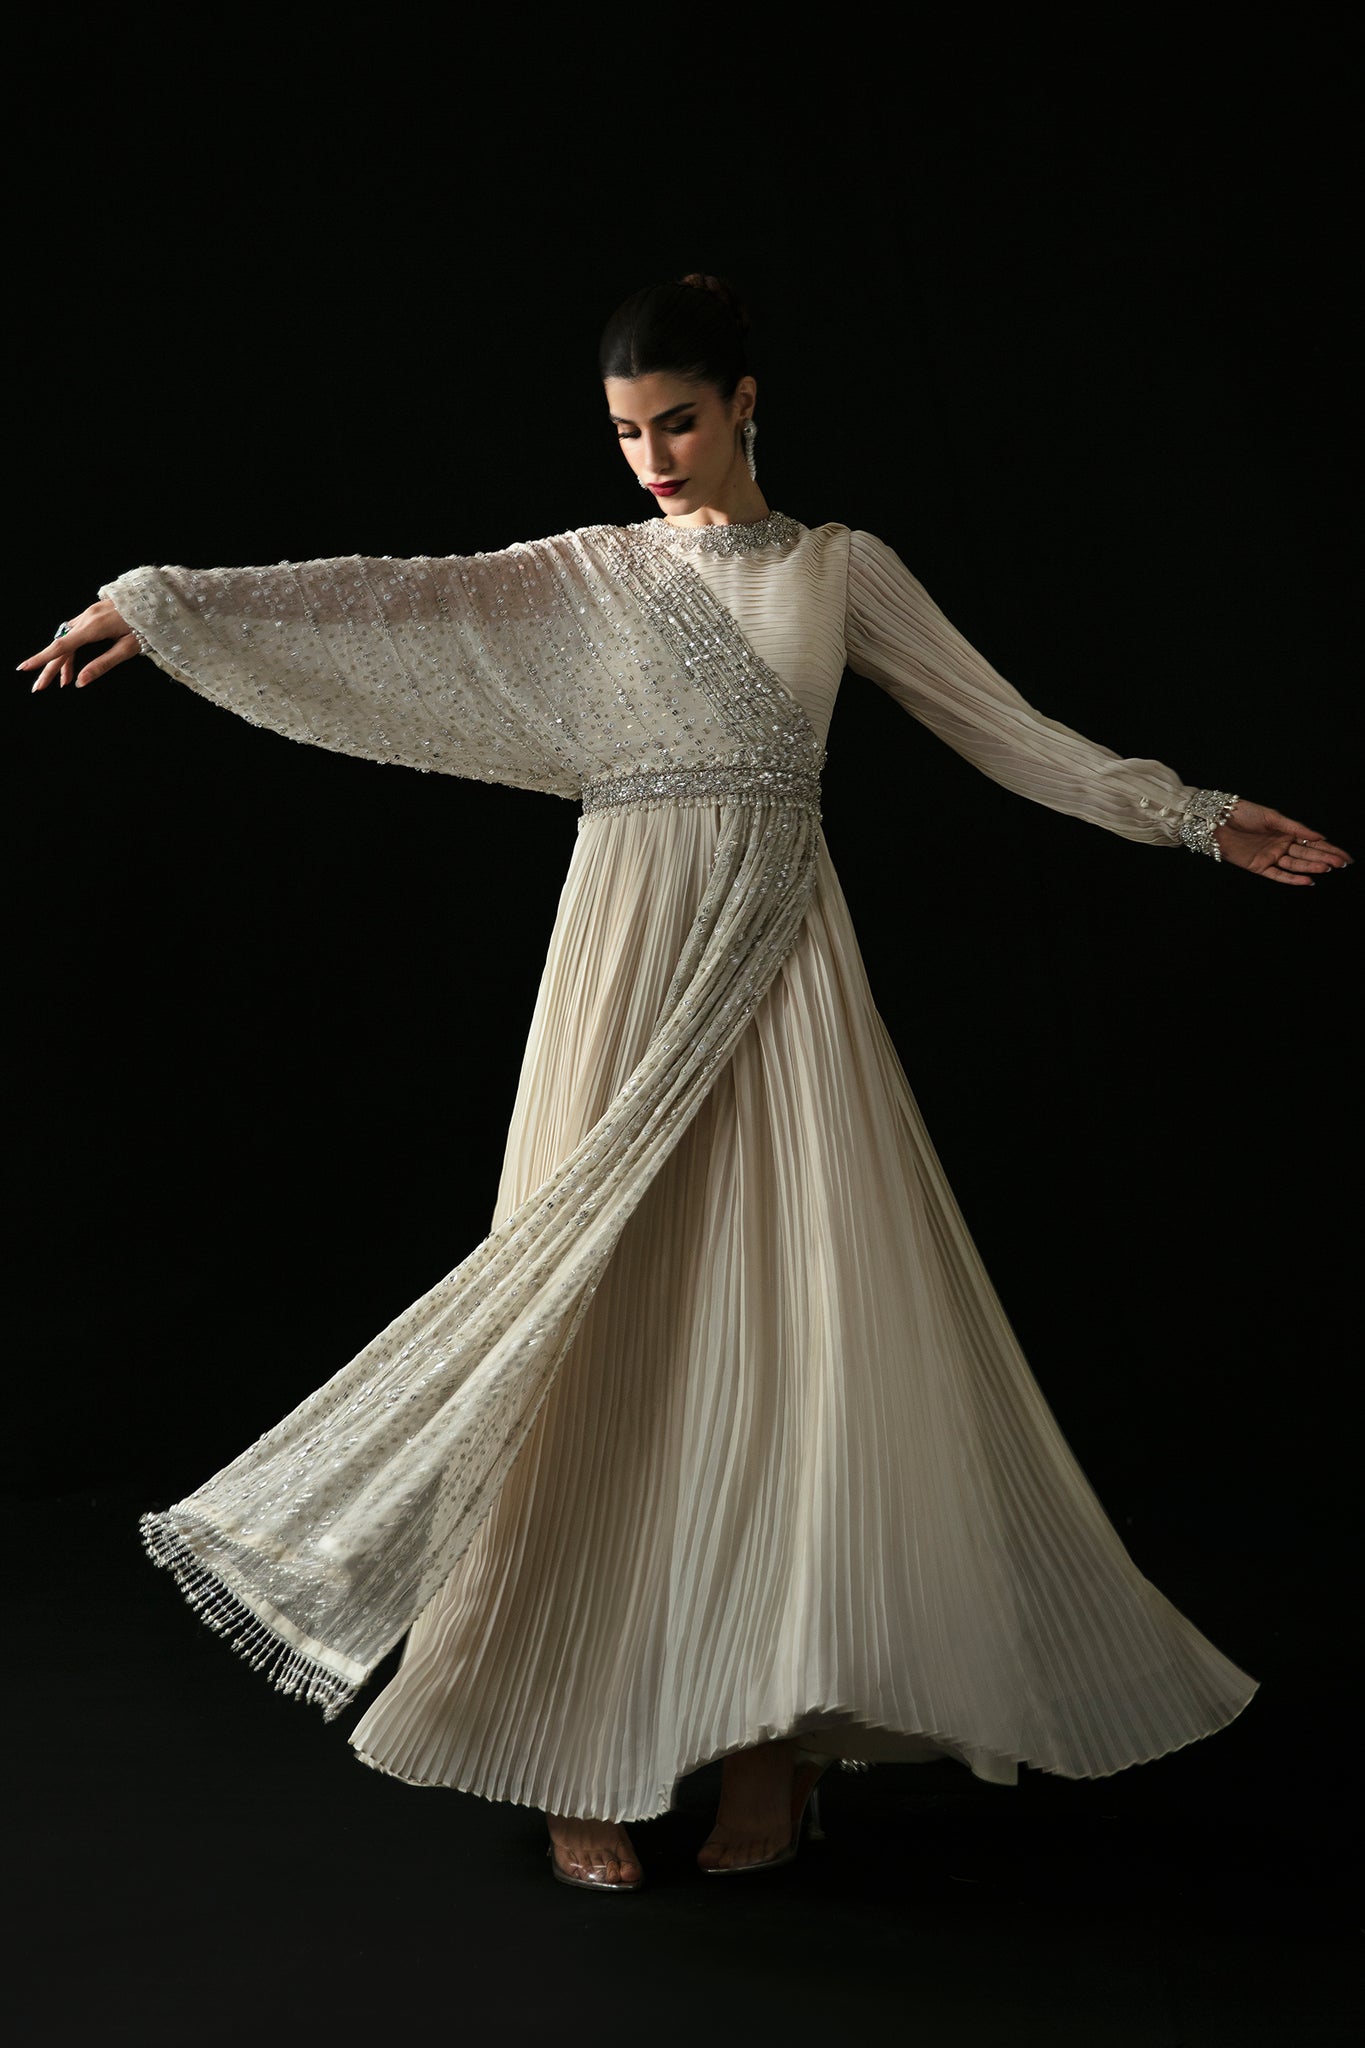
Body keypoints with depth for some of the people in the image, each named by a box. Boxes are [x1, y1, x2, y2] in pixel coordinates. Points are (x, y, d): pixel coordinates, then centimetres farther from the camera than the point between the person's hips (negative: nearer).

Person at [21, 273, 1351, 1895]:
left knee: (800, 1318, -4)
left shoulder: (842, 569, 11)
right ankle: (577, 1744, 5)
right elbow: (385, 603, 2)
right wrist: (161, 604, -6)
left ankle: (775, 1725, 8)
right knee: (601, 1322, -3)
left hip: (781, 967, 1)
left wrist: (1196, 817, 7)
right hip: (631, 964, 0)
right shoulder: (587, 577, 10)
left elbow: (1009, 730, 12)